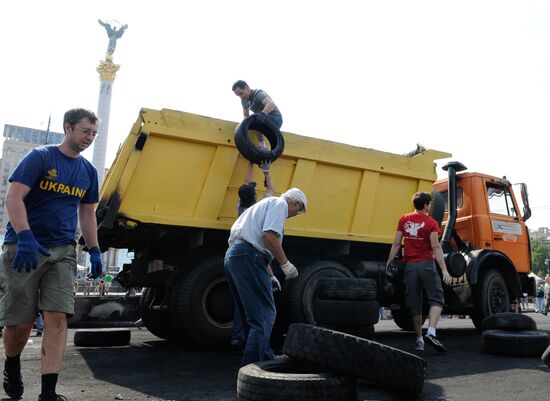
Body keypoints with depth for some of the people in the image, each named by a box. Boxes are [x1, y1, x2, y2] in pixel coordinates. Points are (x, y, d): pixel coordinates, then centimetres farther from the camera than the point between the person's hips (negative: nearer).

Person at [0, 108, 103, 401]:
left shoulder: (88, 171, 13)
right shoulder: (40, 157, -4)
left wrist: (94, 250, 11)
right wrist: (25, 236, -25)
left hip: (62, 252, 4)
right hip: (24, 248, -4)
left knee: (57, 318, -9)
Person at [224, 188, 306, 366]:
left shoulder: (265, 203, 30)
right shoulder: (280, 204, 1)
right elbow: (269, 235, -17)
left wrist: (268, 277, 33)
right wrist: (285, 264, -10)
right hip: (247, 257, -10)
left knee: (252, 316, 18)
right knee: (265, 315, -7)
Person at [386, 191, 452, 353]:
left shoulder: (404, 220, 6)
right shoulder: (431, 223, -3)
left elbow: (396, 244, 3)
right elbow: (435, 247, -12)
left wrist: (389, 262, 9)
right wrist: (444, 269, -14)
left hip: (410, 265, 4)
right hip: (426, 264, -3)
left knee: (414, 304, 10)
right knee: (436, 299, 3)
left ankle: (419, 340, 15)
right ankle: (431, 333, -16)